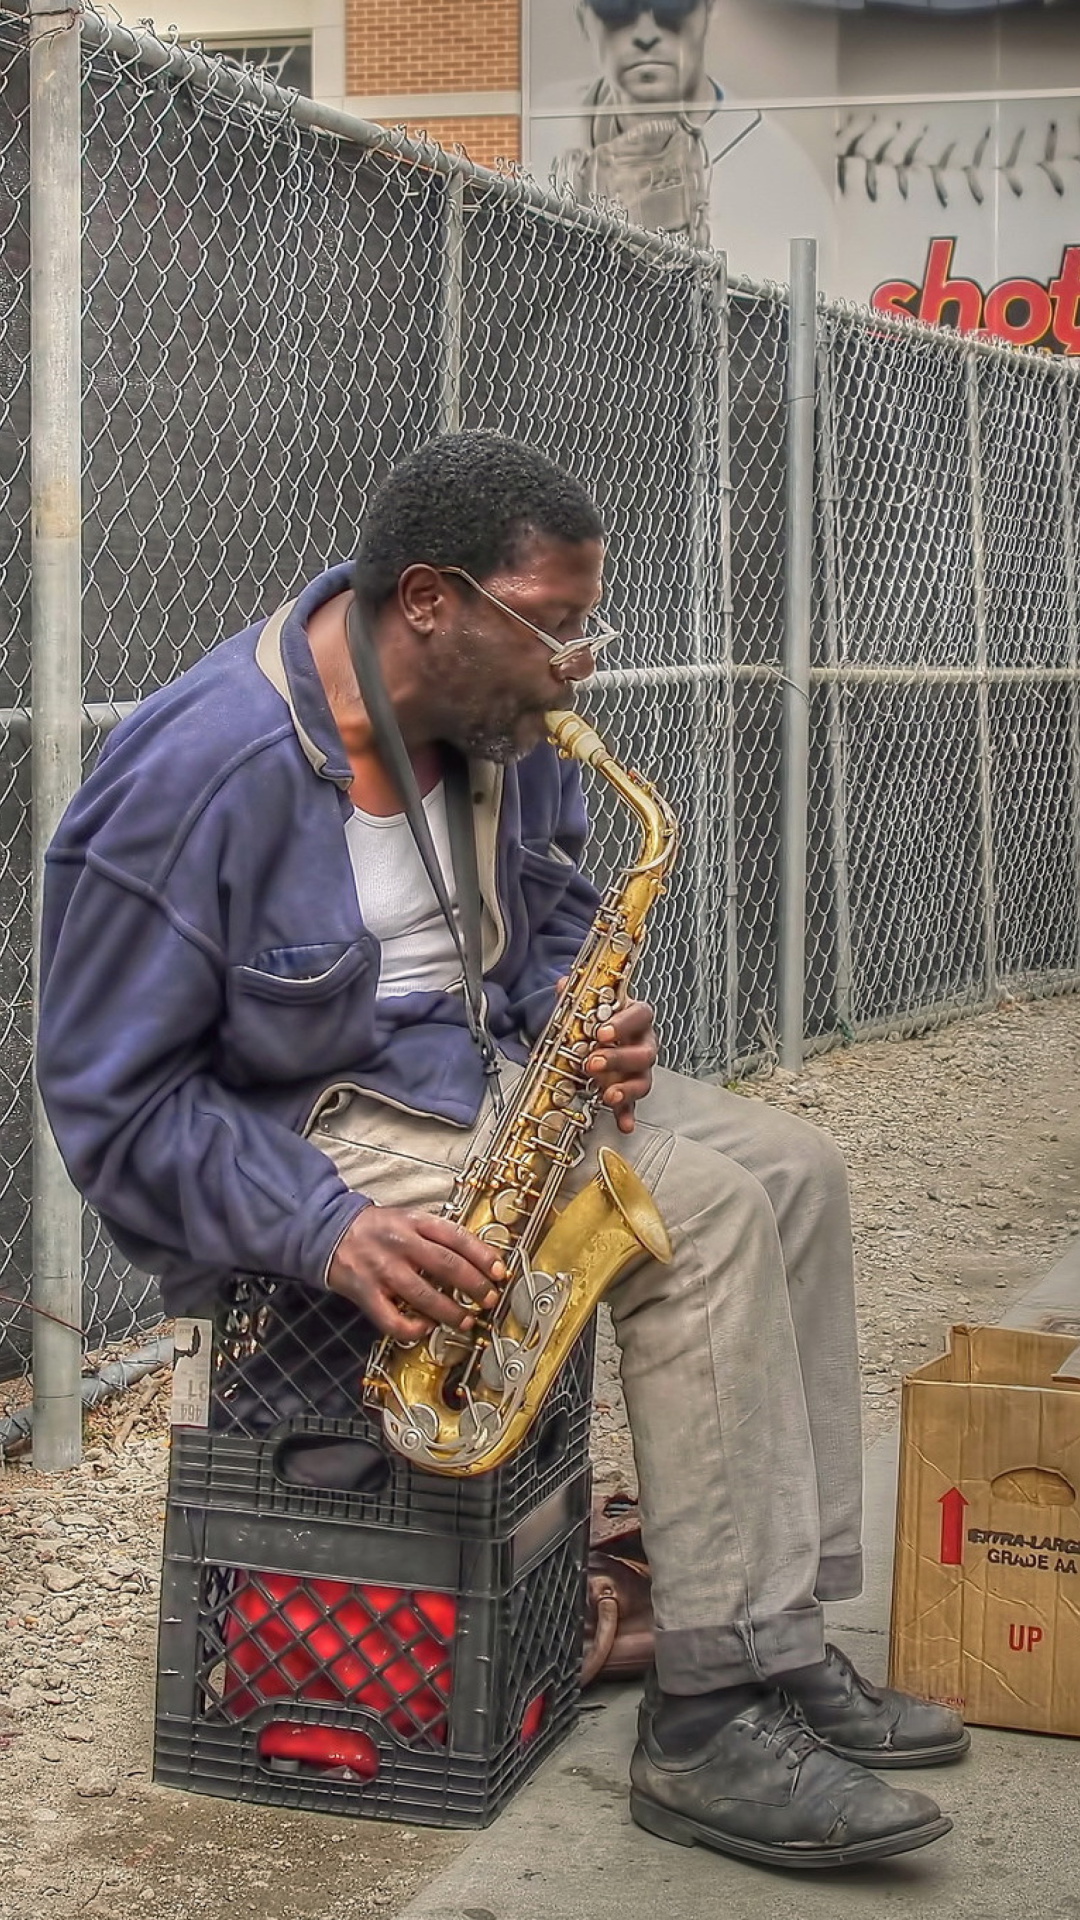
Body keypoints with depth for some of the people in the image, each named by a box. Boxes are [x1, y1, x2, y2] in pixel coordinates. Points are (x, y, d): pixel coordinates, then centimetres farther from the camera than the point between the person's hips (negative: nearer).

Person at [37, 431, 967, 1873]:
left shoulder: (504, 721, -1)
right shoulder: (200, 775, -24)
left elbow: (552, 915, 17)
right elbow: (116, 1097, -20)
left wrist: (587, 1029, -6)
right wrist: (328, 1229, -31)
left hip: (492, 1073, 9)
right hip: (315, 1122, -8)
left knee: (795, 1168, -2)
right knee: (708, 1210, -23)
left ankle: (784, 1637, -2)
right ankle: (713, 1724, -20)